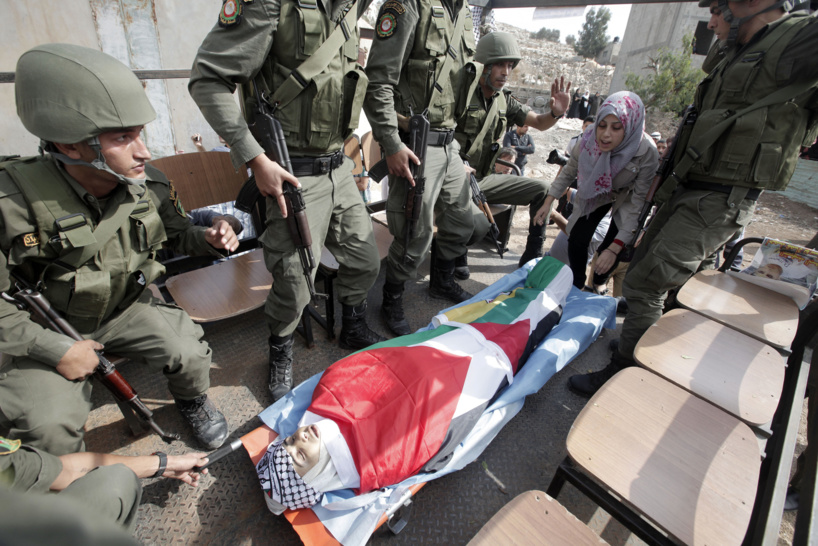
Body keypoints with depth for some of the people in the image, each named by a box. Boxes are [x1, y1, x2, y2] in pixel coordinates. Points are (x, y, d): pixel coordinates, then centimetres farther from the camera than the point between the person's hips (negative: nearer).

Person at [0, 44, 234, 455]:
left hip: (128, 306, 3)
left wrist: (208, 238, -18)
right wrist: (56, 349, -21)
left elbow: (177, 234, 5)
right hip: (51, 327, -2)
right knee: (48, 428, -18)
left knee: (189, 354, -18)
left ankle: (192, 401, 20)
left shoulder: (150, 185, -13)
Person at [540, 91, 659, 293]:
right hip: (595, 193, 2)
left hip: (626, 198, -2)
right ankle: (577, 288, 17)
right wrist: (548, 202, -16)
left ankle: (595, 286, 24)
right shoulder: (590, 138, -28)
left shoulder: (647, 153, -35)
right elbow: (569, 172, -10)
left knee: (609, 251, -9)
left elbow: (638, 202, -29)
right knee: (576, 240, -8)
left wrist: (615, 248, -33)